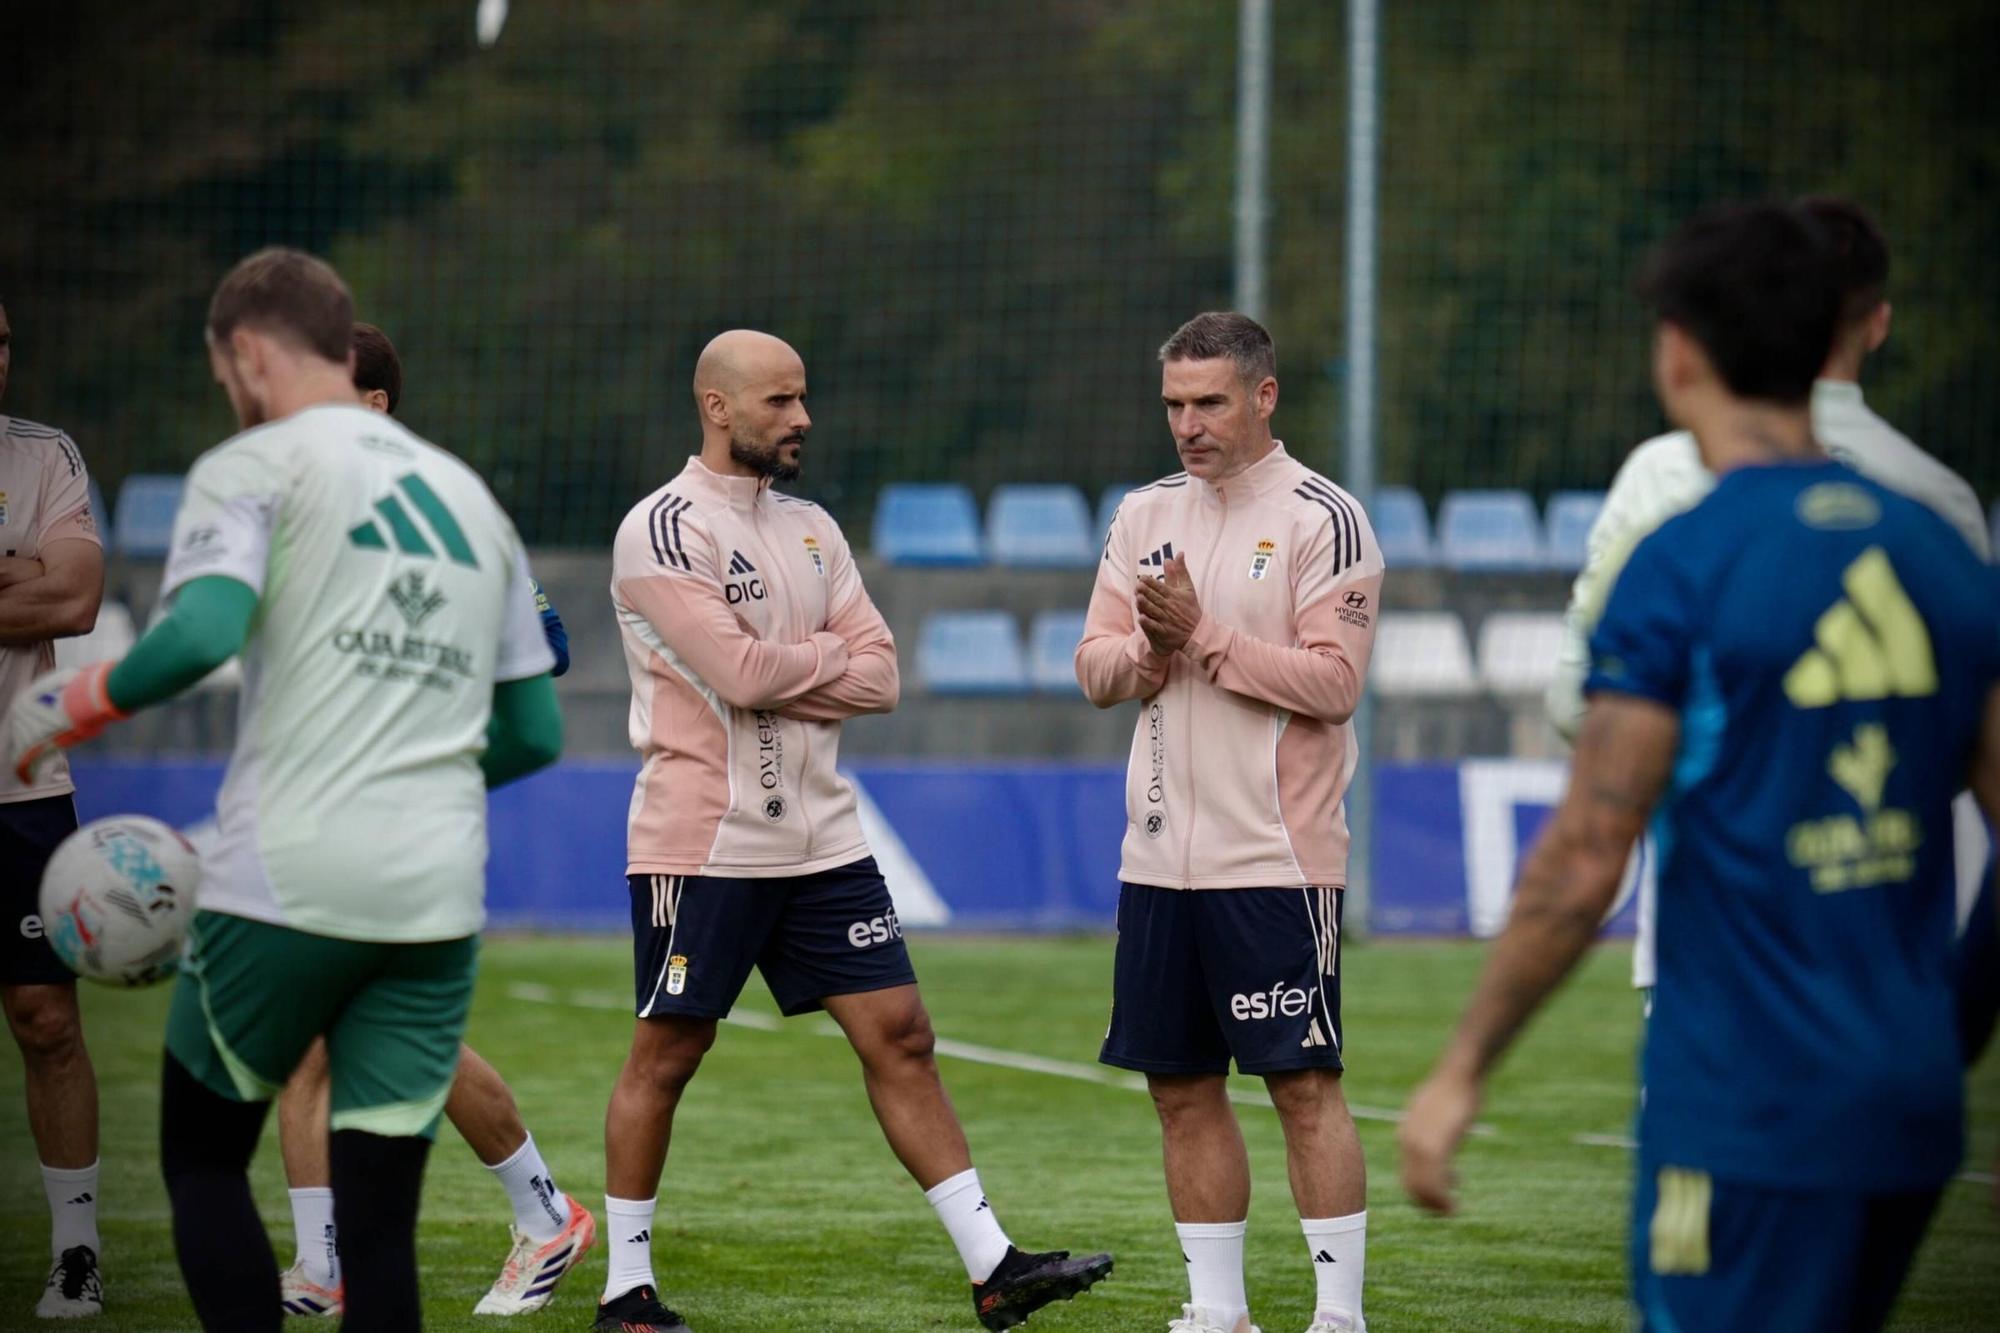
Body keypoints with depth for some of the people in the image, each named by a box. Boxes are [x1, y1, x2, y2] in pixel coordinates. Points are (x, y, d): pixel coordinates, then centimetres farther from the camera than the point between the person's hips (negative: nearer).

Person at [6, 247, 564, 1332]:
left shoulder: (253, 467, 0)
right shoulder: (467, 494, 18)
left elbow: (202, 633, -19)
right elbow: (534, 733, 19)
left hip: (283, 886, -4)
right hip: (437, 901, 5)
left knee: (202, 1160, 13)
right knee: (380, 1220, 5)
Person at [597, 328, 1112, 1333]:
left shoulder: (811, 531, 13)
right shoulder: (663, 530, -10)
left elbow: (877, 678, 6)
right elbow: (741, 673, -20)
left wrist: (777, 672, -11)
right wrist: (832, 655, -2)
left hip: (821, 836, 7)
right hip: (703, 842, -7)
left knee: (899, 1037, 2)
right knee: (666, 1055, 2)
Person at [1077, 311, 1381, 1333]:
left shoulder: (1321, 518, -6)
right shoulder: (1146, 515, 13)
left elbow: (1334, 681, -13)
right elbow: (1095, 668, 11)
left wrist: (1203, 635, -17)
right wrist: (1147, 650, -10)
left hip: (1275, 859, -6)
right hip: (1160, 856, 6)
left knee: (1305, 1086, -6)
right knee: (1183, 1091, 8)